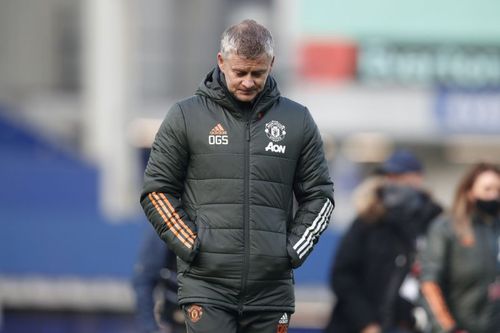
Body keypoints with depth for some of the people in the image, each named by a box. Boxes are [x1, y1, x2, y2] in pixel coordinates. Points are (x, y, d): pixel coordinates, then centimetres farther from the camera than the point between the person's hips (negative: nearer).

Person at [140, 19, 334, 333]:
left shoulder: (298, 121, 9)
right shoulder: (186, 116, 3)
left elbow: (318, 194, 15)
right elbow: (157, 190, 5)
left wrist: (294, 249, 2)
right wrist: (190, 246, -5)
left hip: (272, 288, 2)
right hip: (207, 284, -2)